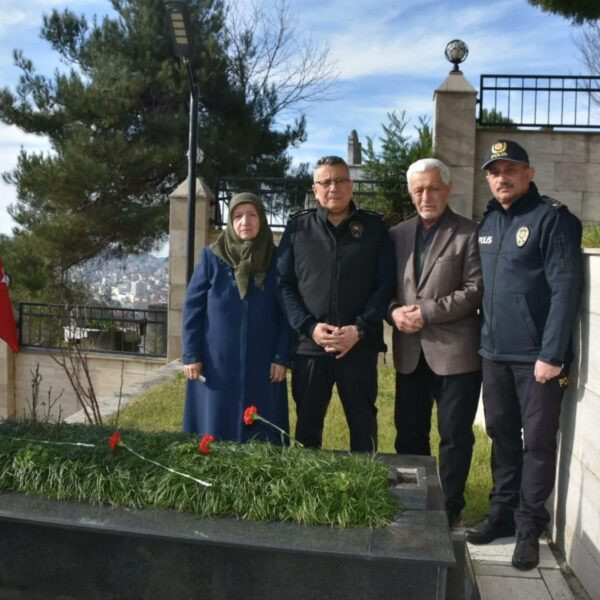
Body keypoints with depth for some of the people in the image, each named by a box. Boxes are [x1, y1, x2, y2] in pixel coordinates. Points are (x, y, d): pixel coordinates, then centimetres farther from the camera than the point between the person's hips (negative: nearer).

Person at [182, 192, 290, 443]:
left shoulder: (276, 260, 2)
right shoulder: (212, 257, 0)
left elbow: (285, 313, 3)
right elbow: (192, 307, 0)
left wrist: (282, 357, -3)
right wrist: (191, 355, -5)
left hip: (261, 364, 1)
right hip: (216, 362, -1)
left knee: (259, 434, 7)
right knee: (214, 431, 7)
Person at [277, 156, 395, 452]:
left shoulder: (374, 227, 5)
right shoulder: (297, 227, 7)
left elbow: (385, 284, 0)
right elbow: (284, 284, 2)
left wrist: (360, 329, -12)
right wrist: (309, 327, -11)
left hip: (360, 347, 0)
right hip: (309, 345, 1)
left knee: (363, 425, 10)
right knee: (307, 425, 11)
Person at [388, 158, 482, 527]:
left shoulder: (469, 234, -3)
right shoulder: (398, 234, 12)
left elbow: (476, 290, -10)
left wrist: (426, 312, -16)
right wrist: (394, 311, -9)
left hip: (455, 350, -4)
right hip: (411, 351, 5)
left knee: (455, 435, 6)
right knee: (409, 433, 13)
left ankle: (450, 507, 22)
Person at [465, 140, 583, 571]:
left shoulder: (552, 218, -8)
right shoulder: (488, 222, 11)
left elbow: (565, 289, -15)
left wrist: (551, 354, -18)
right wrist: (485, 339, 8)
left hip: (537, 356, -6)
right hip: (495, 353, 6)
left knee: (538, 442, 4)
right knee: (502, 436, 15)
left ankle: (529, 527, 17)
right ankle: (503, 513, 28)